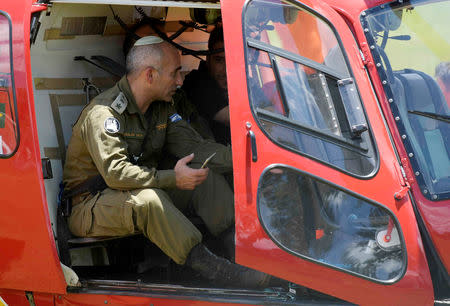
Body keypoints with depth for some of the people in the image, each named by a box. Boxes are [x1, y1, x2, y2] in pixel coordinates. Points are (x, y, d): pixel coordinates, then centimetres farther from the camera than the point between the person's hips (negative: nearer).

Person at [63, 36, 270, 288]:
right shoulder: (103, 112, -20)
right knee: (147, 200, -38)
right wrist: (172, 178, -34)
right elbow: (115, 173, -30)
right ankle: (209, 265, -36)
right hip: (90, 207, -8)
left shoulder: (162, 107, 7)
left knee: (207, 175, -9)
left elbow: (193, 147, -1)